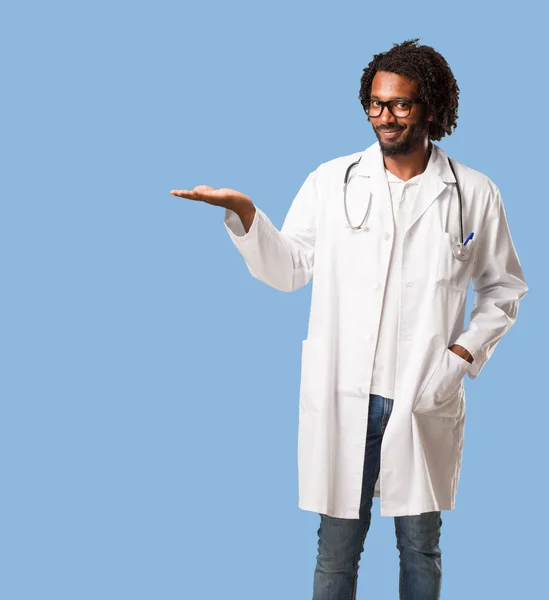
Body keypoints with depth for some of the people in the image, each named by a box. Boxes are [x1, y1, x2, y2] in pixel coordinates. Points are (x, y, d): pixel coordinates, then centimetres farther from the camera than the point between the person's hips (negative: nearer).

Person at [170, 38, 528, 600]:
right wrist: (244, 213, -12)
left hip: (426, 401, 0)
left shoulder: (475, 194, 1)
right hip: (342, 397, 0)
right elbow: (287, 269, 3)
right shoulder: (331, 181, 3)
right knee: (336, 549, 10)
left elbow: (503, 289, 9)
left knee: (420, 545, 15)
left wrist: (464, 353, -5)